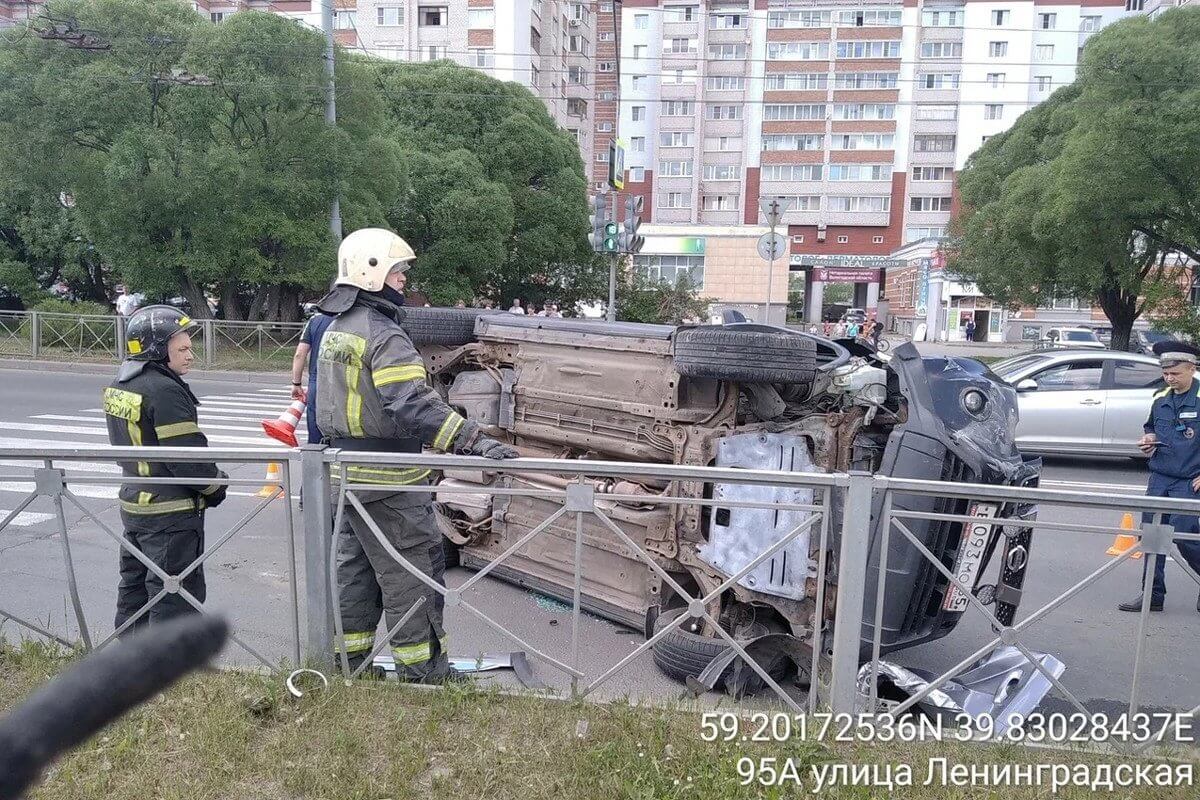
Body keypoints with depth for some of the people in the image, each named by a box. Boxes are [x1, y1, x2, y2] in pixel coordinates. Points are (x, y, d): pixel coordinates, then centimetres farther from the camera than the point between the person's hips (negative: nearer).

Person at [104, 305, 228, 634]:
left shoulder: (119, 385, 8)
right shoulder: (164, 391, -21)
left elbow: (126, 446, 15)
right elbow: (188, 454, -22)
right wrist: (216, 486, -6)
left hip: (133, 502, 10)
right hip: (170, 512, -9)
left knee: (134, 588, 20)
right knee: (175, 597, 1)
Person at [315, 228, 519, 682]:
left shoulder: (336, 329, 12)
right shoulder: (383, 334, -19)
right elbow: (414, 403, -32)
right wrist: (473, 441, -38)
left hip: (347, 472, 10)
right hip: (388, 480, -10)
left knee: (356, 568, 19)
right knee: (411, 576, 1)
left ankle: (348, 659, 30)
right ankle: (421, 671, 11)